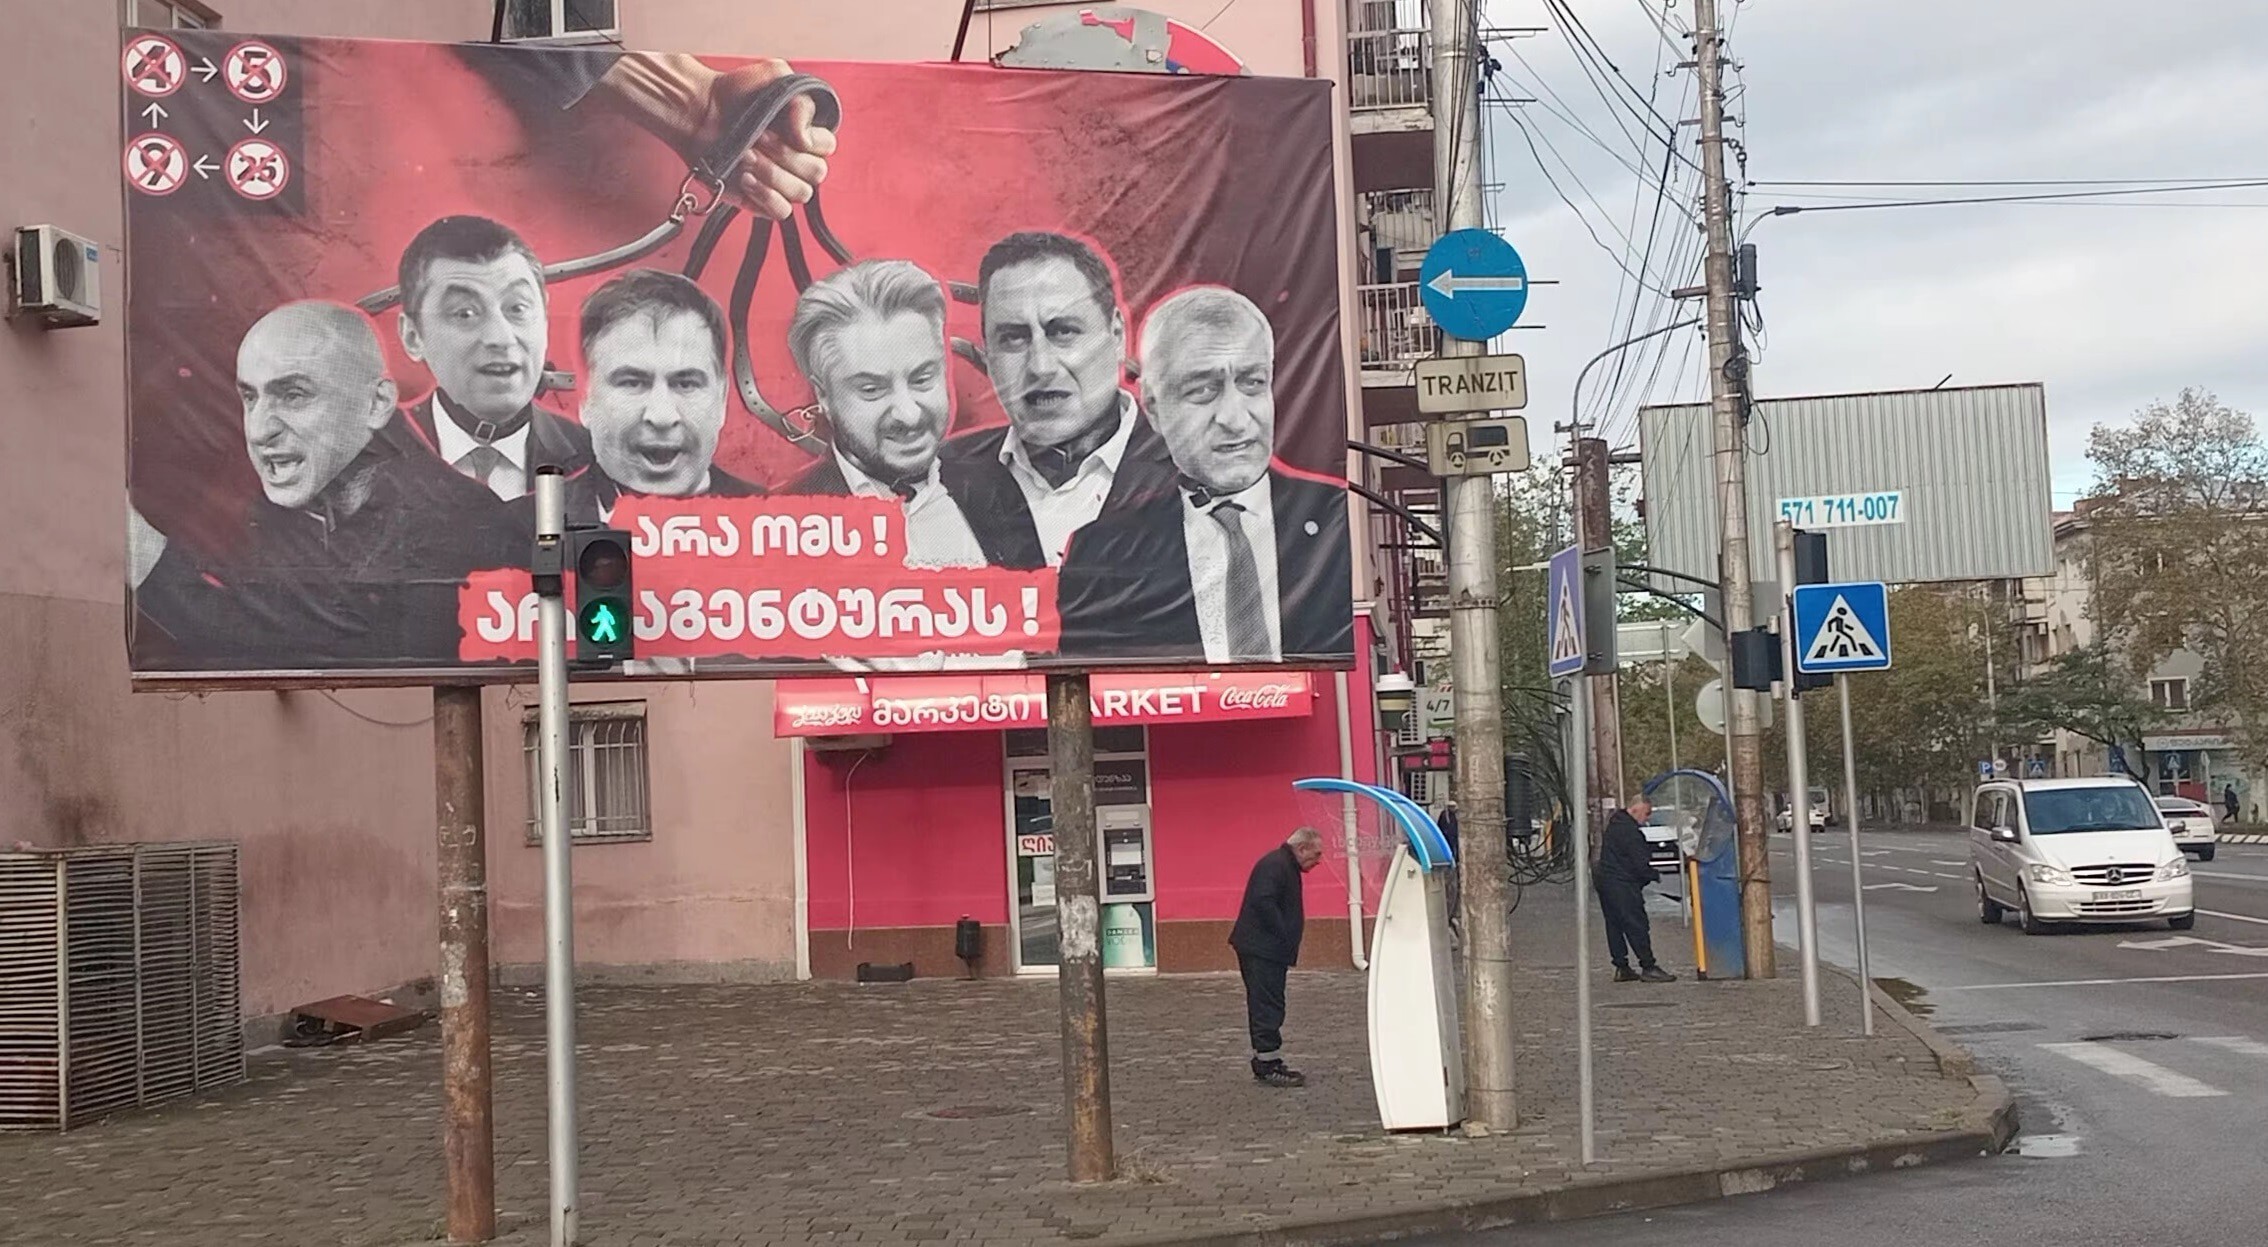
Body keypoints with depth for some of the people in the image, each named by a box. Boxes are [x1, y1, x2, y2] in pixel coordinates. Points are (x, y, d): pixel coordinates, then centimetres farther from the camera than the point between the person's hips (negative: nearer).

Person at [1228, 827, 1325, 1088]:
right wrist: (1283, 936, -21)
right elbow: (1263, 902, -26)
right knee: (1267, 1006, -10)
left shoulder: (1287, 866, 19)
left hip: (1269, 950, 11)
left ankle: (1264, 1062, 19)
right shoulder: (1274, 865, -15)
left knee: (1267, 1006, 14)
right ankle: (1269, 1065, -9)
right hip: (1259, 948, -11)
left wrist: (1287, 944, 13)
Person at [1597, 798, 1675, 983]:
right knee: (1636, 926, -6)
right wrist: (1652, 875, 0)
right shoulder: (1630, 831, -19)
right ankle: (1648, 968, -5)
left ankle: (1621, 968, 15)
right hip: (1622, 884, -10)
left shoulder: (1615, 823, 14)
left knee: (1615, 926, 11)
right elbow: (1640, 863, -17)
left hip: (1604, 879, 10)